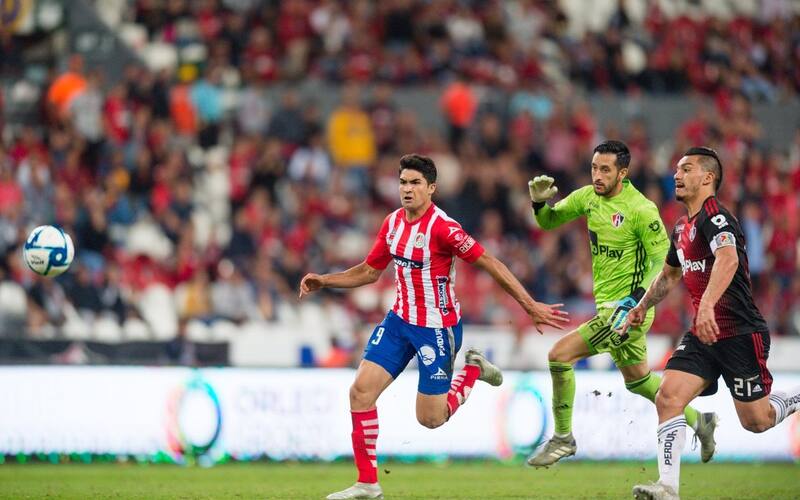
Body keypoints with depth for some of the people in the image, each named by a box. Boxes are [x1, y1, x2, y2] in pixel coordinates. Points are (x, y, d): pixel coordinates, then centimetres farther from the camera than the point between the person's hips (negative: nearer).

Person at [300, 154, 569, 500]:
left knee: (431, 418, -2)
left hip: (438, 328, -6)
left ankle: (473, 369, 25)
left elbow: (489, 264, -19)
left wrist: (531, 307, -21)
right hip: (399, 321, 7)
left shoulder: (442, 227, -21)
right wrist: (323, 281, 3)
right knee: (361, 391, -7)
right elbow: (369, 271, 15)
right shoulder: (393, 223, 2)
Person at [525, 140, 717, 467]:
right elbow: (549, 222, 12)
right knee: (637, 379, 22)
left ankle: (563, 439, -1)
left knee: (560, 355, -14)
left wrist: (637, 299, -28)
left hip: (627, 308, -8)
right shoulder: (588, 197, 3)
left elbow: (663, 259, -17)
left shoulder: (640, 209, -18)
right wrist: (540, 202, -10)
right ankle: (698, 422, 38)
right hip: (608, 305, 8)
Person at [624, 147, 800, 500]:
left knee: (756, 421, 0)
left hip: (740, 334, -8)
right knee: (668, 398, -12)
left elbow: (728, 259, -37)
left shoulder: (713, 216, -17)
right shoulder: (683, 227, 13)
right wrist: (641, 306, 29)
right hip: (703, 336, 8)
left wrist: (707, 305, -50)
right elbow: (670, 275, 33)